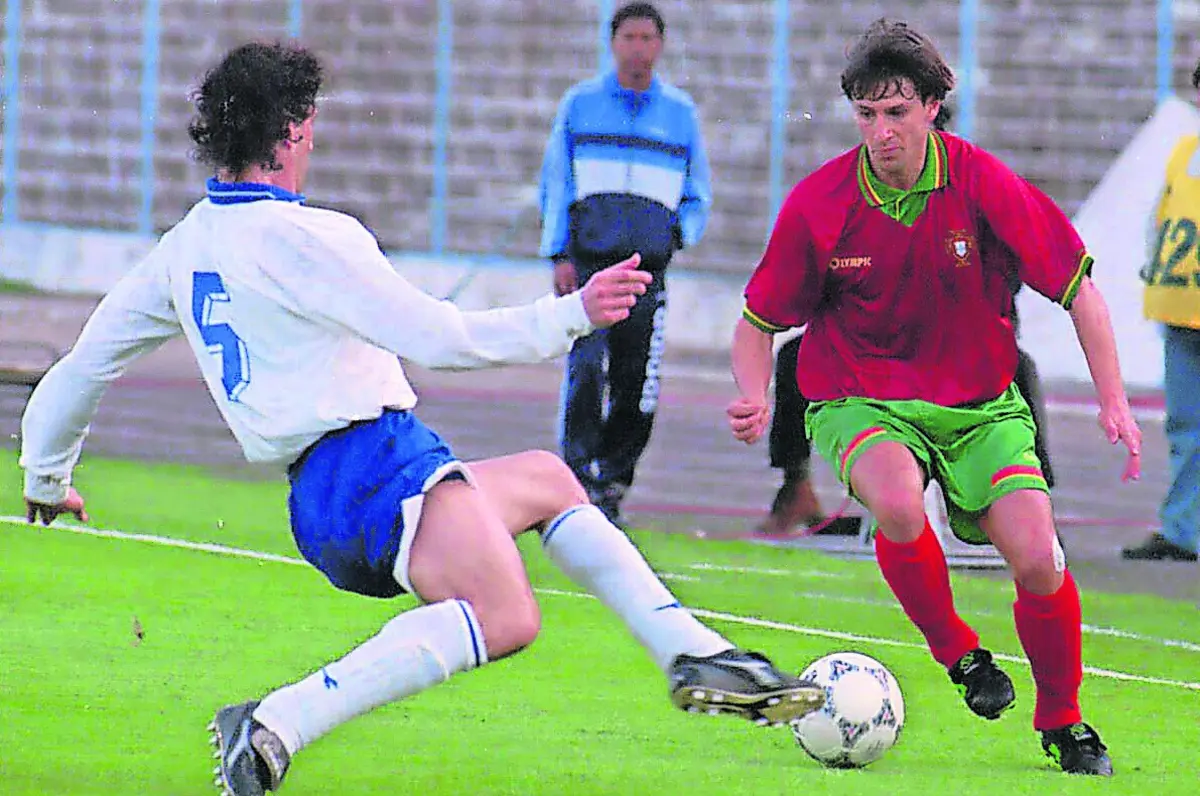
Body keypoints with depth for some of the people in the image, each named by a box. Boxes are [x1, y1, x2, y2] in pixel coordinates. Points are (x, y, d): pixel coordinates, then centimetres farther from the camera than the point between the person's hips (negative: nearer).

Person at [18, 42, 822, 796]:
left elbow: (83, 365, 25)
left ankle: (695, 657, 18)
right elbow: (435, 335, -16)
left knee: (548, 479, 27)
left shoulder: (183, 250, 16)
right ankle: (277, 725, -35)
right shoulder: (295, 237, -11)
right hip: (370, 463, -10)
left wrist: (47, 475, 41)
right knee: (505, 615, -32)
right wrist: (570, 315, -8)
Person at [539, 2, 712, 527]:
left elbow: (697, 195, 21)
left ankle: (612, 480, 9)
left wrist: (681, 232, 0)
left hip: (648, 267, 1)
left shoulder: (680, 113, 14)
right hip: (589, 261, -1)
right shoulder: (580, 104, 11)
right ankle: (578, 474, -13)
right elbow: (555, 185, 13)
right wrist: (559, 256, 2)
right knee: (587, 368, -17)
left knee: (638, 385, -4)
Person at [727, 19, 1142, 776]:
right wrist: (755, 399, -18)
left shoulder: (981, 182, -12)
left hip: (981, 402, 1)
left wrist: (1114, 399, -12)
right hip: (862, 399, -1)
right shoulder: (818, 204, -11)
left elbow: (1078, 287, -4)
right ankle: (956, 651, -6)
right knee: (899, 504, -35)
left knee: (1038, 561, -16)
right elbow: (760, 321, 2)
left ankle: (1062, 721, 12)